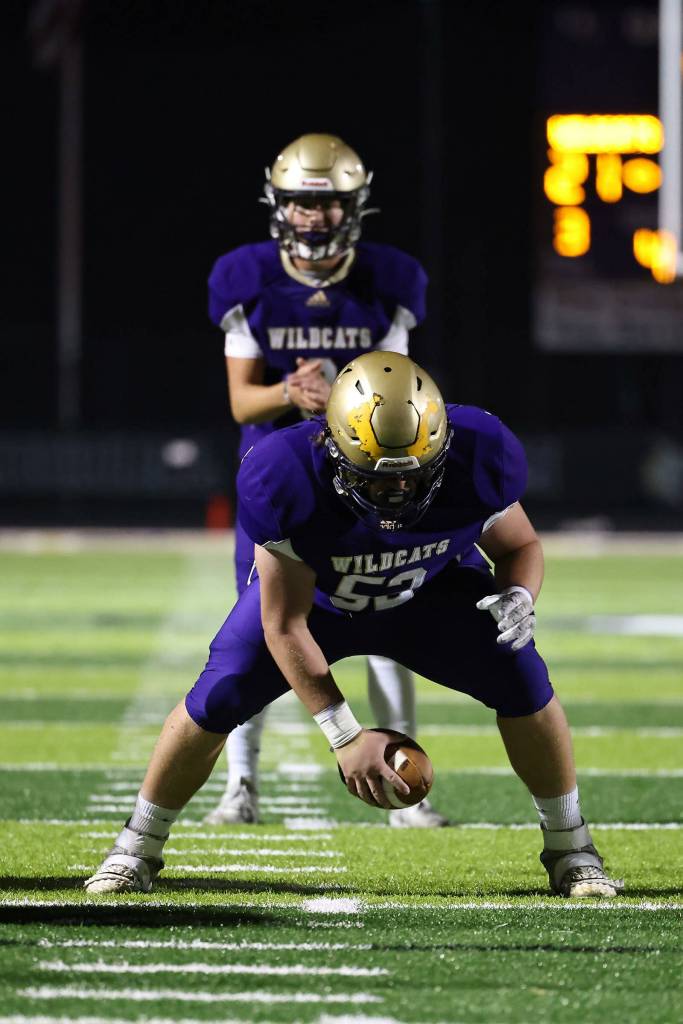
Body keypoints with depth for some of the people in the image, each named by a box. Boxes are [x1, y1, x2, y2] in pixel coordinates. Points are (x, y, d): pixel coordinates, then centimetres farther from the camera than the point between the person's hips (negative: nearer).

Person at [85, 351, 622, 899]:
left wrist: (520, 597, -35)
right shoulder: (291, 479, -38)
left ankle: (570, 850, 3)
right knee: (219, 698, -16)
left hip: (432, 593, 1)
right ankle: (137, 849, 6)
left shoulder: (477, 460, -34)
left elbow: (520, 546, -11)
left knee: (522, 677, -18)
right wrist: (346, 734, -33)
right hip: (314, 595, -1)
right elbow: (284, 625, -29)